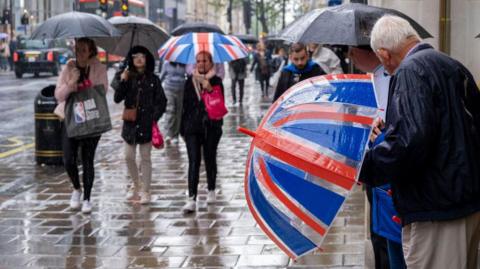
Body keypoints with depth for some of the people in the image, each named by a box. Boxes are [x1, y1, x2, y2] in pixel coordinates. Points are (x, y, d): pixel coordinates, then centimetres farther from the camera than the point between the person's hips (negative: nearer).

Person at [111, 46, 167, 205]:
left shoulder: (153, 80, 2)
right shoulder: (126, 77, 4)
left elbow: (161, 101, 4)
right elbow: (117, 99, -3)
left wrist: (154, 117, -8)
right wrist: (122, 81, -16)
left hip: (147, 123, -2)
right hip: (130, 122, 2)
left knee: (145, 157, 1)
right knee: (129, 157, 6)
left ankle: (145, 191, 6)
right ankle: (136, 185, 28)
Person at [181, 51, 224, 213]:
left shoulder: (215, 81, 0)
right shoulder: (190, 81, 6)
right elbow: (186, 104, 10)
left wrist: (209, 89, -22)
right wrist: (183, 128, 11)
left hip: (211, 127, -1)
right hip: (192, 127, 1)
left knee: (210, 160, 12)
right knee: (194, 162, -8)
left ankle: (211, 191, 34)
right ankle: (191, 199, -14)